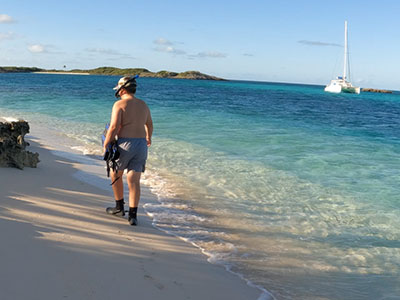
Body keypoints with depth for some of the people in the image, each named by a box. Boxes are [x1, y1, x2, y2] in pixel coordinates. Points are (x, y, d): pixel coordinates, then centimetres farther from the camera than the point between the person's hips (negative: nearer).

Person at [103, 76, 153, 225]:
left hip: (125, 144, -5)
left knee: (116, 175, 18)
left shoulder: (119, 104, -7)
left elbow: (114, 127, -16)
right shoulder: (143, 105, 12)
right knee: (134, 181, 4)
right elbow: (149, 124, 27)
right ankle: (133, 215, -3)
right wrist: (148, 137, 46)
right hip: (141, 145, 5)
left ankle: (120, 207, 28)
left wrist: (105, 145, -6)